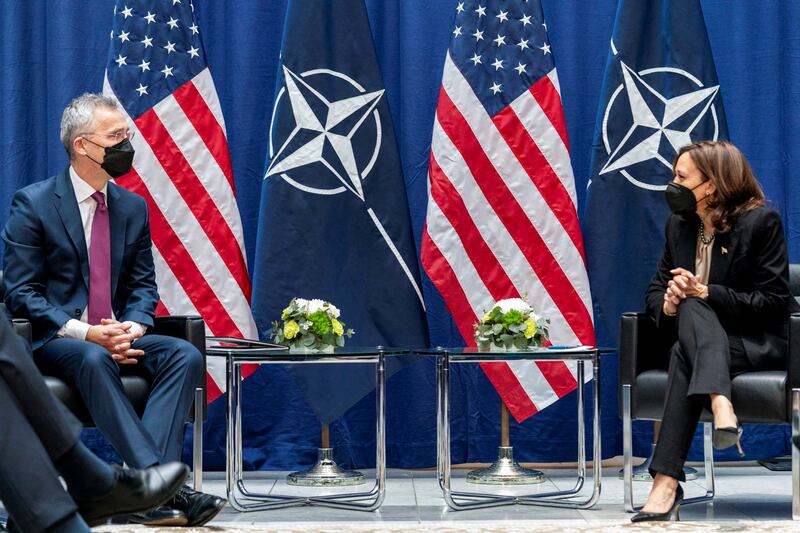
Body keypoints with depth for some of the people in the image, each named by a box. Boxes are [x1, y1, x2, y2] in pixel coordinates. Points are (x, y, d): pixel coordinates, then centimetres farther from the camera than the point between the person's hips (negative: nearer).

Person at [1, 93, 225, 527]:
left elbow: (143, 284, 13)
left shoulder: (133, 207, 12)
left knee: (187, 356, -24)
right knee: (94, 360, -39)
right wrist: (83, 332, -21)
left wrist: (134, 326, -11)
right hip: (54, 341, -5)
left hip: (118, 336, 5)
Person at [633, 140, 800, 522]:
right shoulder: (679, 225, 10)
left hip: (761, 343, -5)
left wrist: (706, 293, -20)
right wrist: (667, 304, -14)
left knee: (688, 332, -35)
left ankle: (667, 482, -44)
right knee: (688, 308, -31)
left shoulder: (760, 221, -9)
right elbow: (655, 291, 12)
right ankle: (720, 402, -53)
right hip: (702, 336, 5)